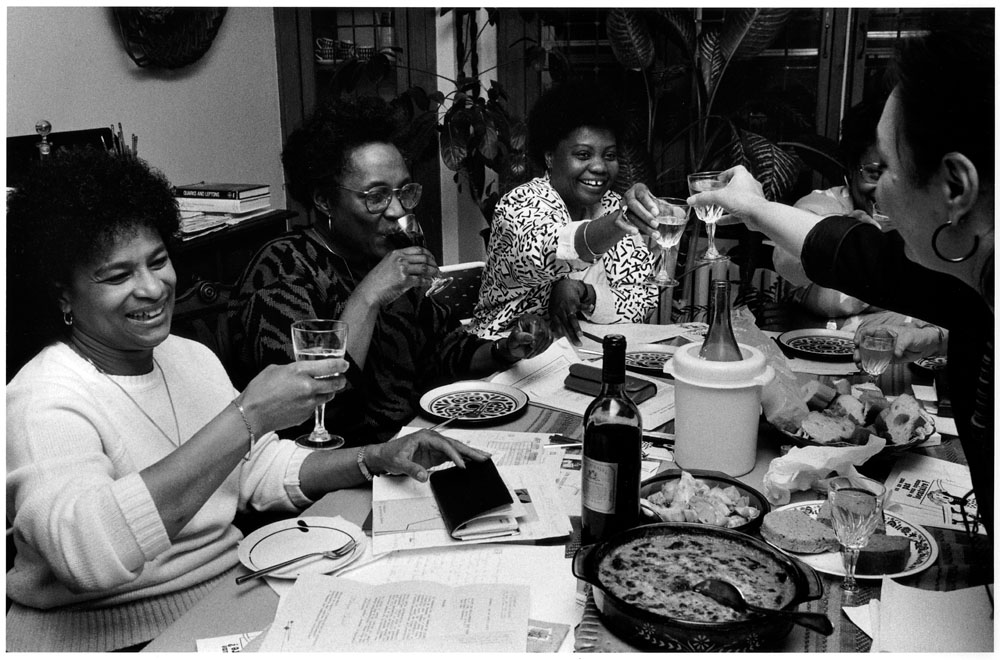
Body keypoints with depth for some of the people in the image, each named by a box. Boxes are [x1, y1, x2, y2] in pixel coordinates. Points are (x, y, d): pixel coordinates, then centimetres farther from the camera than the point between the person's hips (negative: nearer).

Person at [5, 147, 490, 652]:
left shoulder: (192, 357, 9)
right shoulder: (45, 401, -16)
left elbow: (265, 469, 14)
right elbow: (89, 552, -33)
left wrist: (377, 459, -2)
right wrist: (247, 416, -33)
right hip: (124, 639, -6)